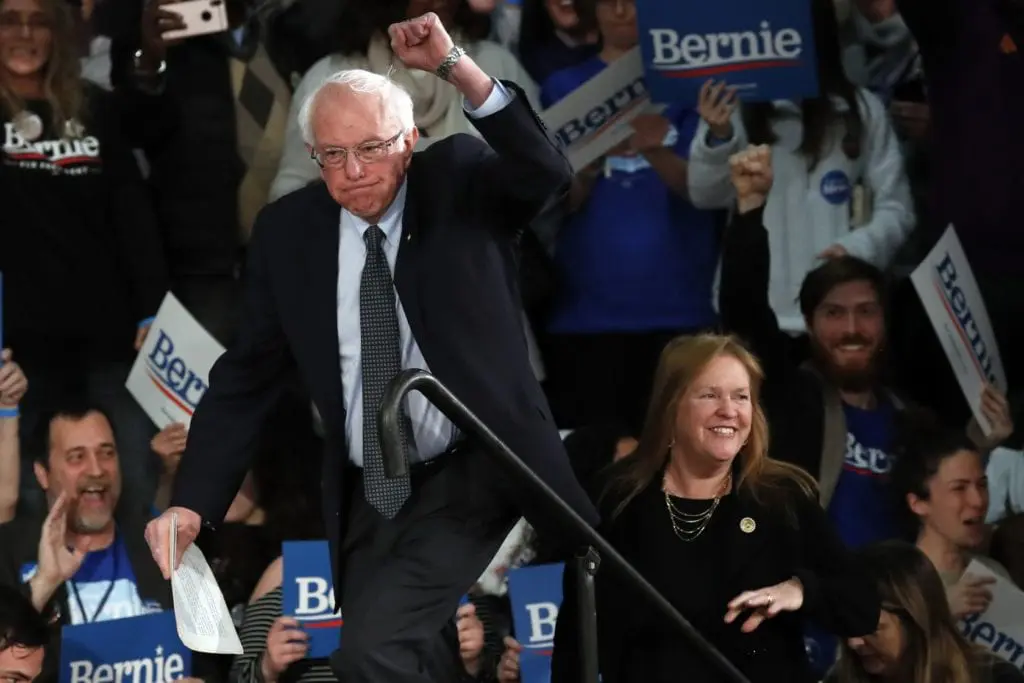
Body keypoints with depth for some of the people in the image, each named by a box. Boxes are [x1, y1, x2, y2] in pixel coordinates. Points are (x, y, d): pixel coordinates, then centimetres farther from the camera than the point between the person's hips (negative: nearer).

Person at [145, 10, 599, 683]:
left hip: (475, 477, -5)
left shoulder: (459, 180, -4)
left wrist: (456, 67, -36)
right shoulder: (288, 230, 1)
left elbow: (547, 174, -25)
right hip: (369, 497, 5)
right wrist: (191, 505, -6)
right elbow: (246, 376, 5)